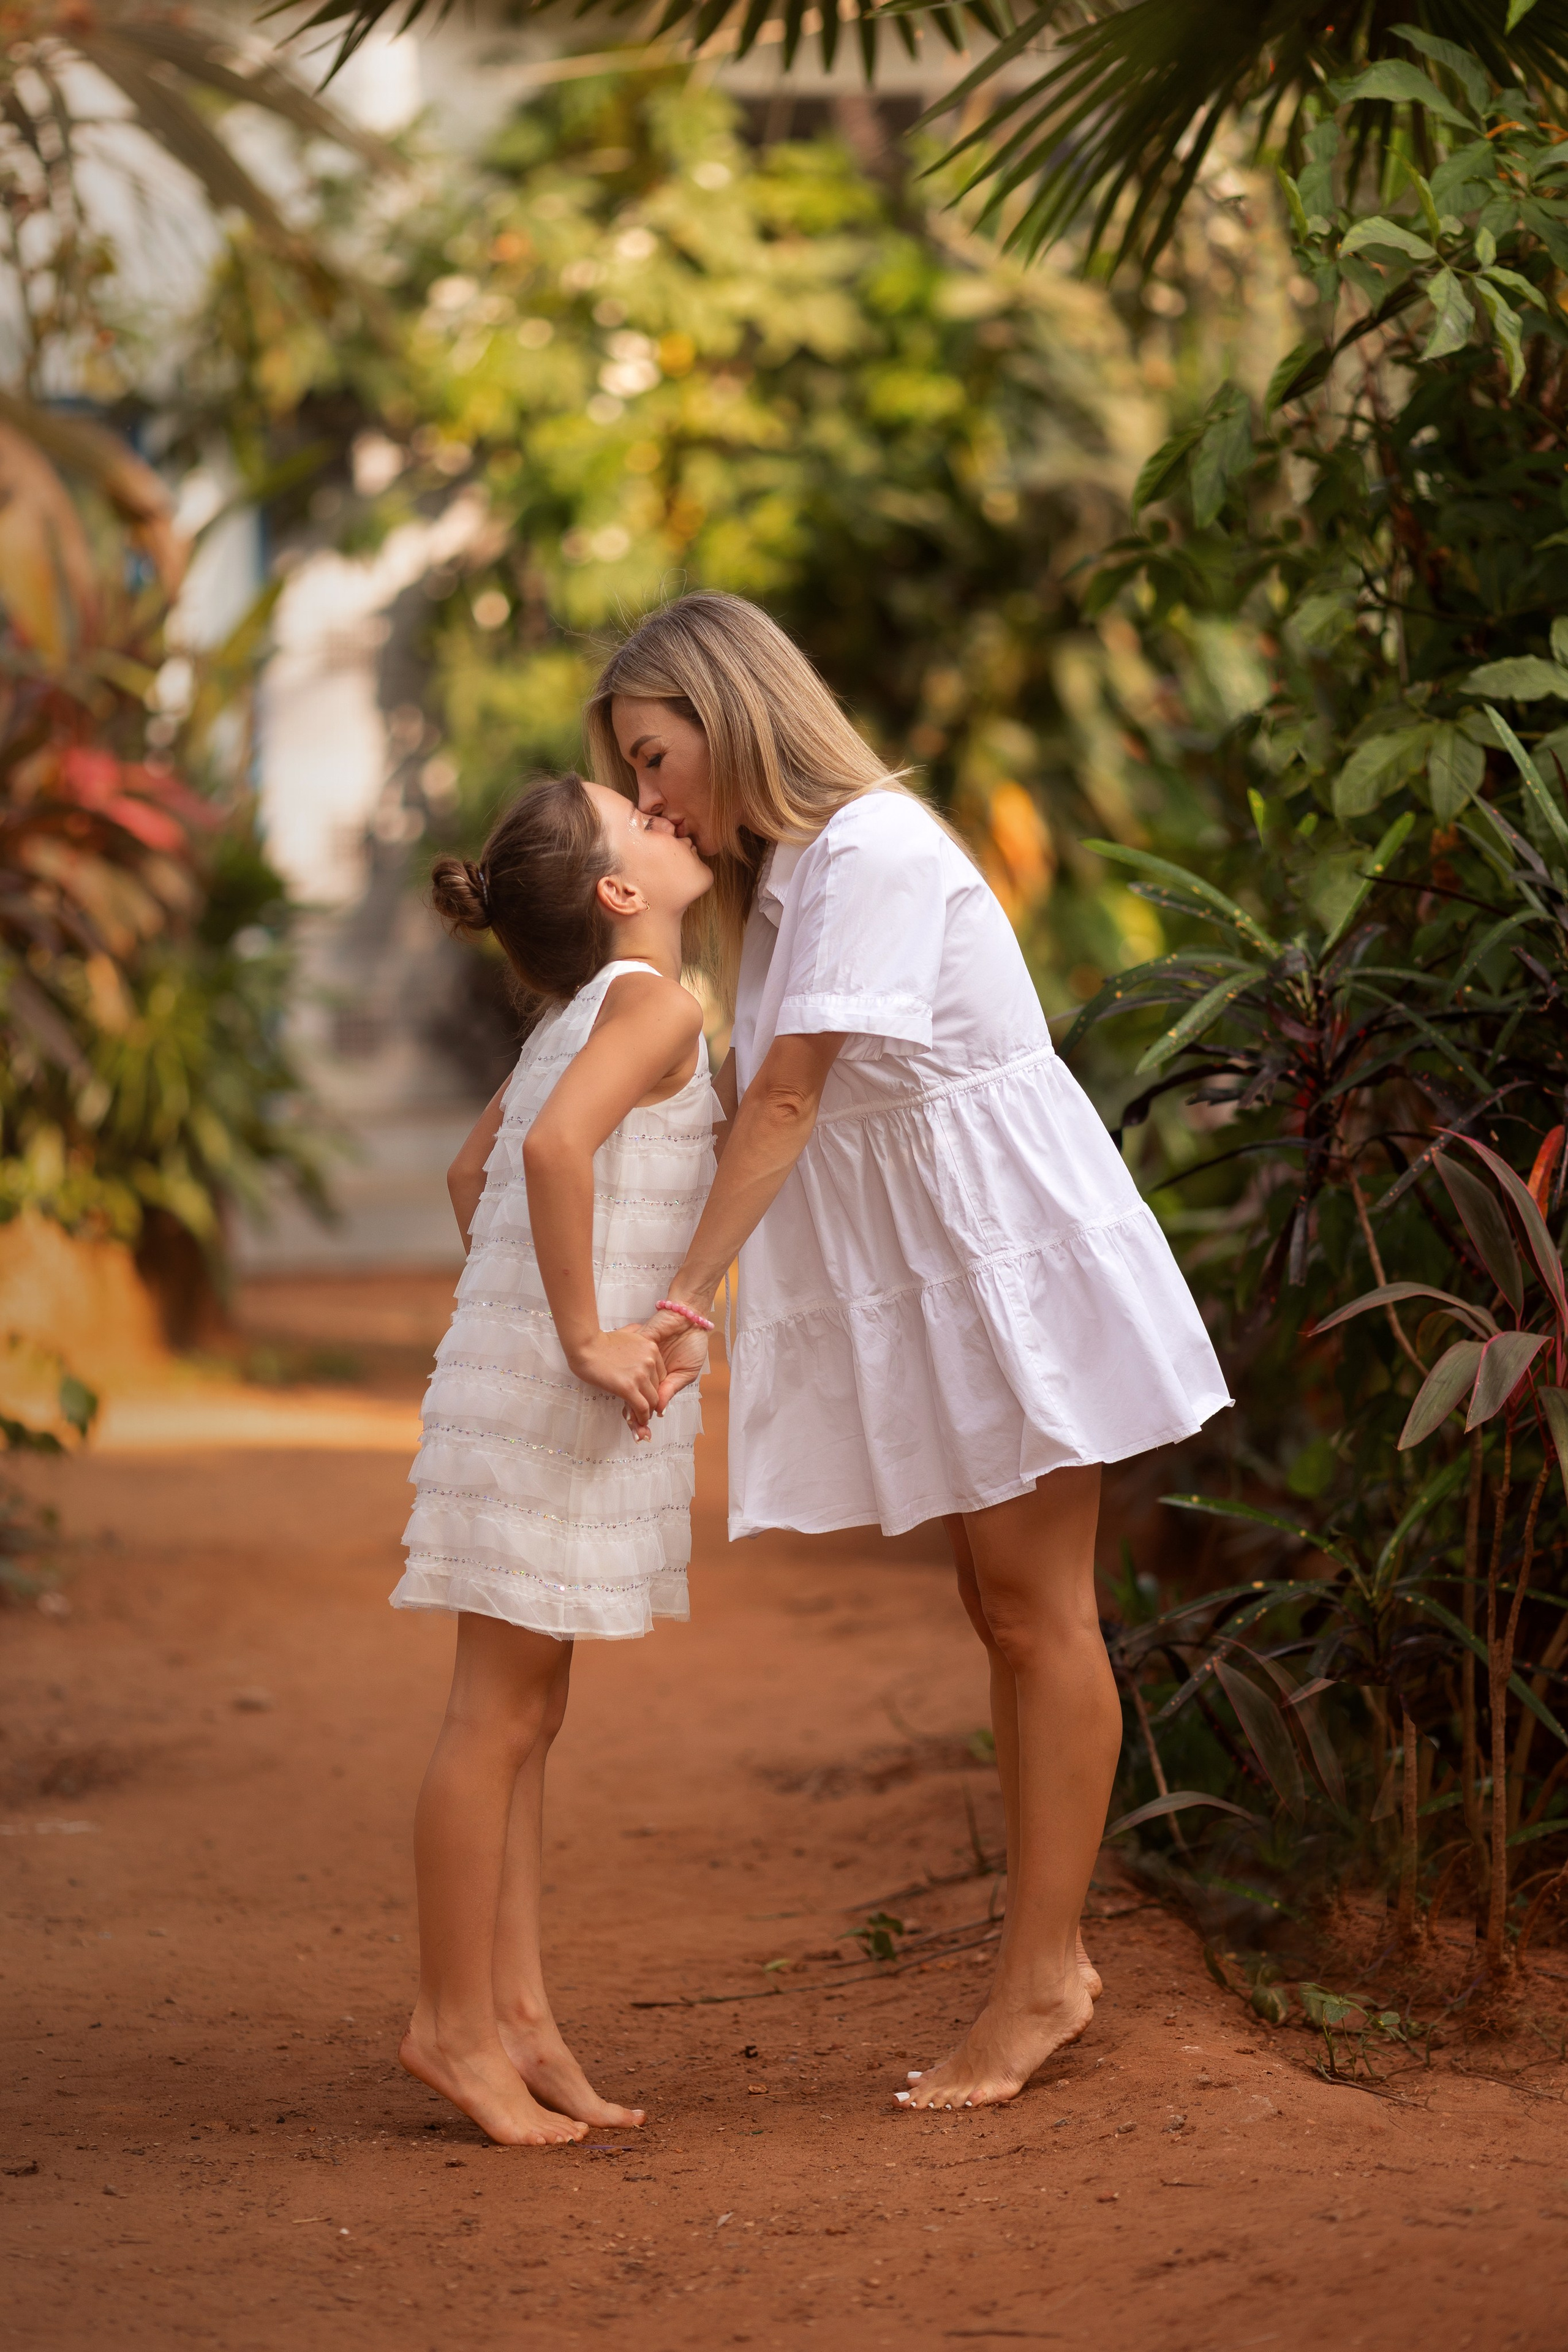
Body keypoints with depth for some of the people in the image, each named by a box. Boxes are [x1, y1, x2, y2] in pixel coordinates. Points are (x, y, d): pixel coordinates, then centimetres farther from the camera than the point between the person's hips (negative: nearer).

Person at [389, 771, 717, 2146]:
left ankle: (518, 2010, 16)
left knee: (527, 1718, 11)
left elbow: (474, 1172, 26)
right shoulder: (652, 1001, -12)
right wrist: (581, 1335, -24)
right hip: (545, 1398, -9)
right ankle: (456, 2023, 4)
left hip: (533, 1386, 9)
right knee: (499, 1717, -3)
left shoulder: (583, 1013, 16)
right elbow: (555, 1146, -30)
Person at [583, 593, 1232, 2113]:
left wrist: (686, 1292, -24)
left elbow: (789, 1100, -23)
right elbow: (753, 1105, 1)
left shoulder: (871, 848, -18)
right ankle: (1048, 1962, 17)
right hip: (928, 1272, 10)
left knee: (1038, 1614, -5)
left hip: (1011, 1245, -10)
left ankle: (1036, 1983, -1)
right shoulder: (784, 878, 12)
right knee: (998, 1615, 11)